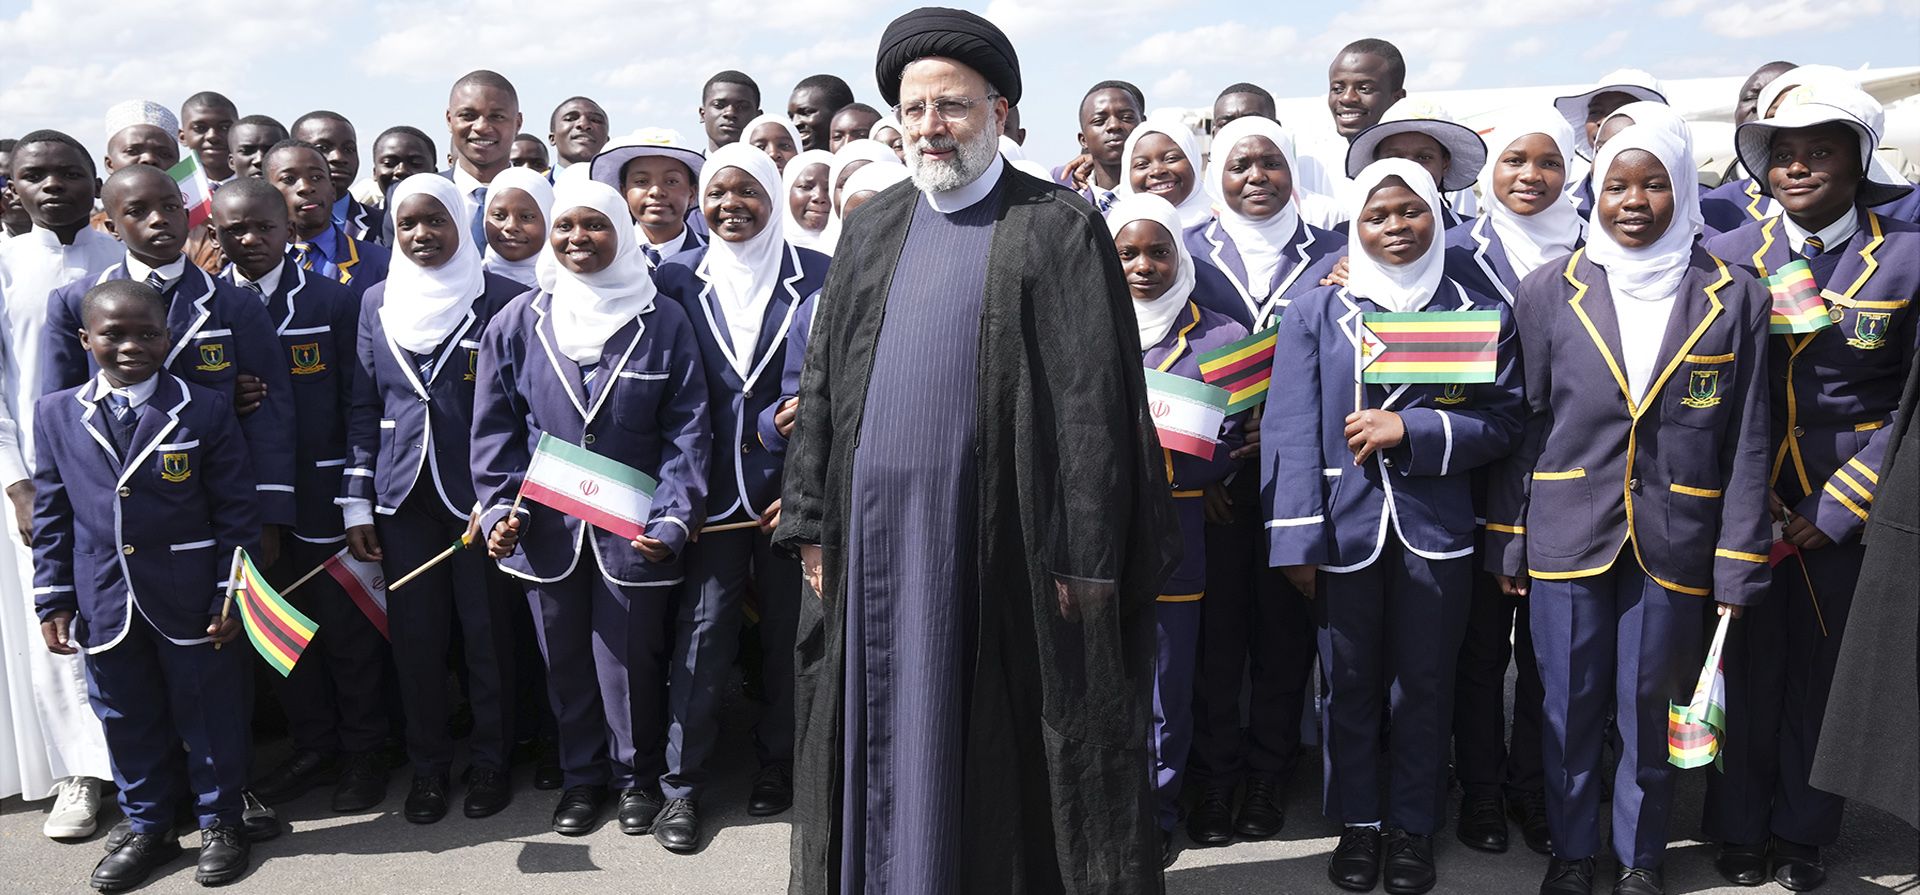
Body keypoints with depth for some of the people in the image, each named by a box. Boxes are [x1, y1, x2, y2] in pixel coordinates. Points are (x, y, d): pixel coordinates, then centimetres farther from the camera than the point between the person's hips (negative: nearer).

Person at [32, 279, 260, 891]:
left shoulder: (206, 410, -5)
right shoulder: (57, 414, 4)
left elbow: (236, 511, -4)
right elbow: (51, 516, 8)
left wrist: (231, 594, -7)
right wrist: (53, 600, 4)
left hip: (190, 603, -2)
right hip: (105, 605, 3)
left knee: (211, 715, 9)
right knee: (127, 720, 15)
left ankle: (220, 822, 27)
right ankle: (149, 828, 33)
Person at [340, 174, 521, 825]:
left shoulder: (502, 299, -4)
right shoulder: (378, 302, 8)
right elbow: (364, 407, 10)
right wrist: (357, 503, 5)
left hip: (477, 495, -3)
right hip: (404, 497, 3)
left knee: (486, 634, 6)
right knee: (415, 637, 9)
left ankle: (489, 761, 23)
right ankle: (427, 766, 25)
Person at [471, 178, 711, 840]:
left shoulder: (663, 323, -3)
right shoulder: (519, 324, 2)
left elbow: (687, 430, -5)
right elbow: (495, 429, 5)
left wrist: (674, 518, -14)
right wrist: (502, 508, -6)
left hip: (632, 531, -2)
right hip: (548, 530, 2)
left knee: (630, 659, 6)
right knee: (565, 661, 13)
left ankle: (637, 775, 29)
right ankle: (582, 775, 33)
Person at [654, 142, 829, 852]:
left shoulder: (817, 275, -1)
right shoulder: (678, 276, 4)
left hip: (793, 486, 0)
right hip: (713, 488, 1)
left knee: (787, 628, 10)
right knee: (702, 628, 1)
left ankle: (777, 761, 28)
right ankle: (682, 784, 13)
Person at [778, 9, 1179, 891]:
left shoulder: (1059, 230, -3)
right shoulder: (871, 228, 13)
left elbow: (1096, 405, -8)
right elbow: (822, 380, 13)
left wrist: (1087, 561, -12)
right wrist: (812, 522, 6)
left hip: (999, 544, -4)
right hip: (874, 535, 5)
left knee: (997, 753, 5)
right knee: (887, 742, 13)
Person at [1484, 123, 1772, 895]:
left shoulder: (1733, 298, 0)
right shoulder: (1550, 291, 0)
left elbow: (1746, 445, 1)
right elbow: (1521, 424, 3)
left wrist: (1737, 570, -2)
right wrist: (1507, 541, 1)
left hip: (1672, 545, 0)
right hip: (1566, 537, 0)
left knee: (1648, 714, 10)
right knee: (1570, 708, 10)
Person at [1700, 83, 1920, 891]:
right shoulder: (1729, 254, 1)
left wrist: (1837, 506, -11)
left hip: (1850, 513, -1)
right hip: (1745, 506, 1)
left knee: (1828, 669, 9)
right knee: (1748, 665, 7)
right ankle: (1739, 828, 25)